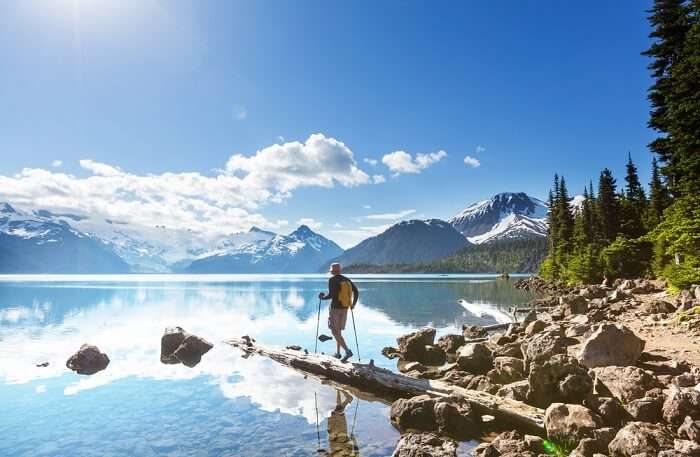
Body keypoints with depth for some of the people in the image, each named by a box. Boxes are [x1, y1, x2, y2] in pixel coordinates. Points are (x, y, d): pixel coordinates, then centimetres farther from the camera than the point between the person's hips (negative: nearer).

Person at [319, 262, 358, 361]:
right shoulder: (346, 280, 8)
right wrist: (353, 304, 16)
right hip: (344, 308, 7)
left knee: (335, 331, -4)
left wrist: (322, 297, -1)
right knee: (338, 331, 18)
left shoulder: (332, 280, -11)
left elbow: (331, 295, -19)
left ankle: (347, 351, -17)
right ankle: (338, 353, 22)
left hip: (335, 308, -7)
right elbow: (356, 291, 7)